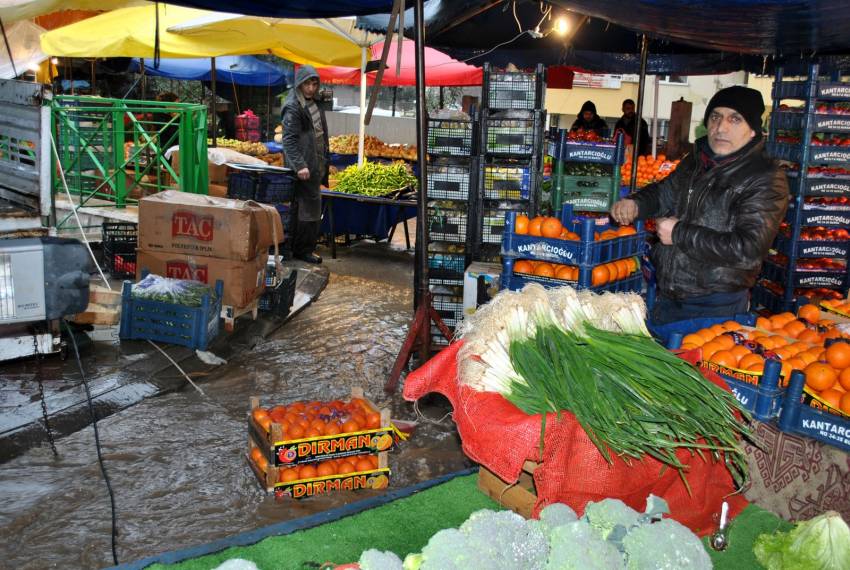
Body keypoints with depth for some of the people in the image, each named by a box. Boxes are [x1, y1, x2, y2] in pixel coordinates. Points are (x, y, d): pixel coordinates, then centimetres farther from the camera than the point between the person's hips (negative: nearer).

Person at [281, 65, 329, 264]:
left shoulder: (312, 104, 15)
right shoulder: (293, 107, -13)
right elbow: (289, 140, -19)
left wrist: (324, 162, 21)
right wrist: (299, 165, -26)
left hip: (315, 165, 10)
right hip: (304, 167, -10)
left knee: (313, 207, 13)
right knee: (307, 207, -7)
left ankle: (306, 248, 22)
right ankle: (302, 250, 1)